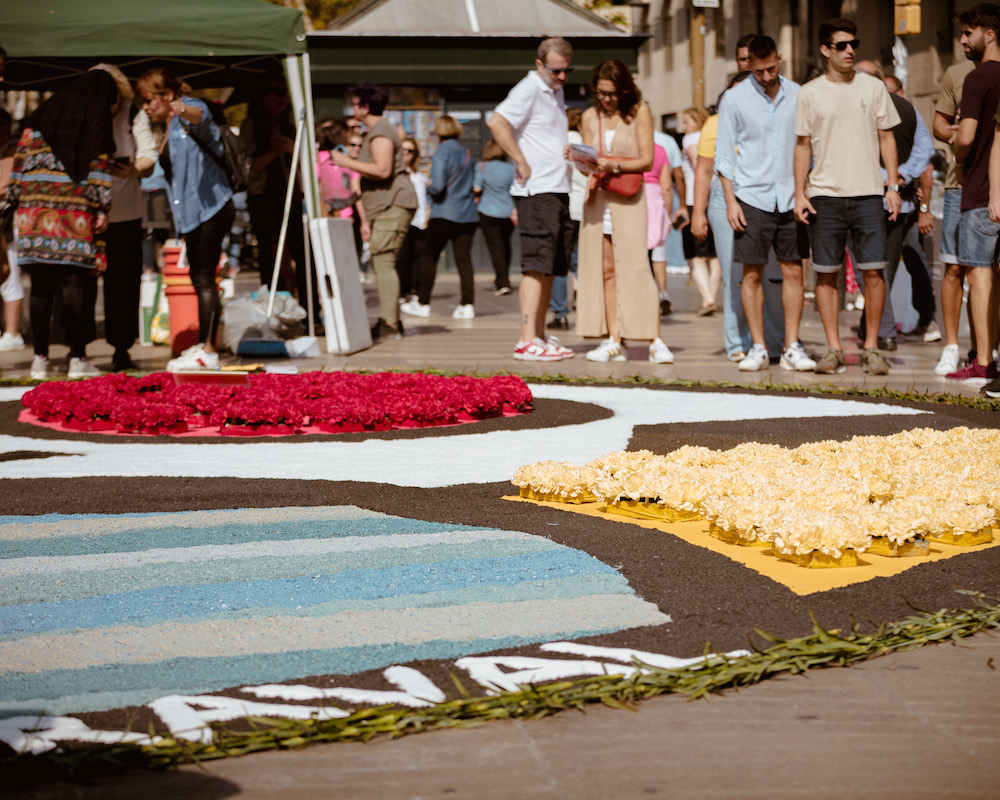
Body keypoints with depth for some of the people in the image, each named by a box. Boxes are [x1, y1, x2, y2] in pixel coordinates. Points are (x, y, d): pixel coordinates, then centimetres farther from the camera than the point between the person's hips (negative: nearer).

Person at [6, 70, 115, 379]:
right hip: (74, 207, -4)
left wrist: (15, 199, 15)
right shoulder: (97, 117, 5)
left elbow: (21, 157, 13)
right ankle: (77, 358, -5)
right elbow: (99, 164, -3)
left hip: (34, 202, 4)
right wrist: (102, 207, -3)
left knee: (41, 283, 5)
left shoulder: (43, 114, 16)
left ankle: (40, 358, 4)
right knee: (76, 280, -2)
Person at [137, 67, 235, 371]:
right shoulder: (169, 128, 19)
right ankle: (202, 346, 17)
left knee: (204, 278, -13)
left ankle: (208, 352, -14)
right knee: (199, 278, 12)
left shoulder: (191, 109, -10)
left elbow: (201, 116, -35)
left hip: (211, 207, -10)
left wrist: (183, 110, -57)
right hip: (193, 211, 10)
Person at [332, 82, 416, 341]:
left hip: (394, 204, -11)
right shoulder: (374, 132, 24)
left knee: (383, 261, -14)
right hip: (385, 208, 11)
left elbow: (383, 170, -23)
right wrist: (367, 218, 25)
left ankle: (389, 324, -17)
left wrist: (347, 162, -15)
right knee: (380, 263, 11)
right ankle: (390, 322, 13)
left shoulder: (381, 132, -10)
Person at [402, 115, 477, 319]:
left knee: (429, 257, 5)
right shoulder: (467, 153, 10)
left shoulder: (441, 154, -10)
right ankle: (467, 304, -3)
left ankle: (422, 303, 9)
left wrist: (429, 188, 2)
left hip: (444, 214, -6)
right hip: (467, 215, 6)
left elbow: (437, 186, -18)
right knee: (463, 258, 4)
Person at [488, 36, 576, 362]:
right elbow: (497, 122, -24)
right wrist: (521, 162, -20)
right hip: (536, 191, -9)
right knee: (537, 267, -13)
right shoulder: (529, 90, -9)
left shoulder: (557, 93, 20)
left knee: (550, 269, 11)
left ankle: (540, 337, 16)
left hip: (559, 191, 9)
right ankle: (527, 341, -15)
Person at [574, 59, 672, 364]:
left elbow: (646, 160, -4)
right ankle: (615, 342, 2)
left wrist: (614, 166, -19)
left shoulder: (639, 112, -1)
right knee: (606, 270, 0)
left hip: (628, 199, -4)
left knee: (634, 267, -12)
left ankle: (655, 341, -11)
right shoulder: (590, 116, 11)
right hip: (598, 199, 4)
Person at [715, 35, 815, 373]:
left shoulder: (796, 94, 6)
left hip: (790, 198, 2)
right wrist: (730, 201, -6)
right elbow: (724, 154, 1)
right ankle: (758, 348, 8)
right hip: (752, 197, -2)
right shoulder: (735, 98, -1)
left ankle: (792, 348, 5)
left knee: (793, 271, 0)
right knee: (752, 274, 0)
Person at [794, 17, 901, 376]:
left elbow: (886, 138, 10)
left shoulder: (873, 87, 7)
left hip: (868, 193, 0)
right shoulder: (809, 93, 5)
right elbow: (802, 145, 8)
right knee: (826, 273, 0)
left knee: (874, 270, -4)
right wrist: (799, 194, 1)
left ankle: (871, 348, 4)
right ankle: (834, 349, 8)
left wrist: (893, 186, 3)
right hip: (825, 194, 0)